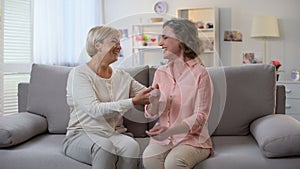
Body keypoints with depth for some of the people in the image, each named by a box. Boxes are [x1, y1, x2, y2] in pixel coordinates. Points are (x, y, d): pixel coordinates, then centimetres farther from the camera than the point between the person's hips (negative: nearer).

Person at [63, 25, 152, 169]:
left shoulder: (122, 76, 13)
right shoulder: (79, 73, -5)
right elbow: (95, 110, -19)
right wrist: (133, 102, -24)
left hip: (113, 134, 4)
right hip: (81, 135, -4)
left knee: (131, 146, -29)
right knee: (104, 146, -36)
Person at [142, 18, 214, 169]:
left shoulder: (200, 73, -9)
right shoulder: (160, 72, 7)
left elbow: (200, 117, -11)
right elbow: (152, 114, 7)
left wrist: (169, 131, -25)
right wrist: (154, 101, -17)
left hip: (192, 138, -3)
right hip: (163, 137, 3)